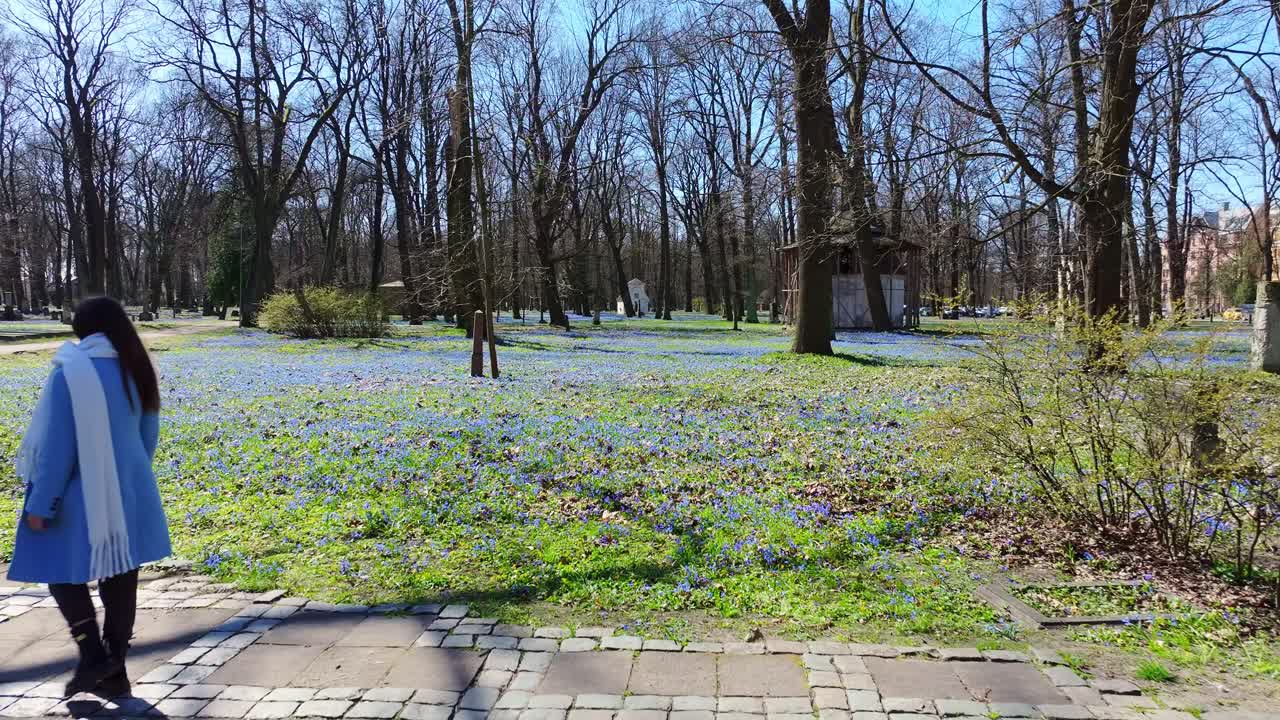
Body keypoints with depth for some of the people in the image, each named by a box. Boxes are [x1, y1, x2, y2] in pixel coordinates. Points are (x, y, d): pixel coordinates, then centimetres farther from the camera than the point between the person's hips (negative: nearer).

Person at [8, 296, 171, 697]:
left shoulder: (72, 372, -15)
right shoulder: (136, 370, 3)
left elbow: (58, 443, -16)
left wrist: (41, 503, -9)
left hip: (82, 495, -5)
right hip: (129, 492, 6)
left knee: (63, 570, 14)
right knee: (120, 581, 11)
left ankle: (93, 656, 6)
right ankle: (114, 671, 18)